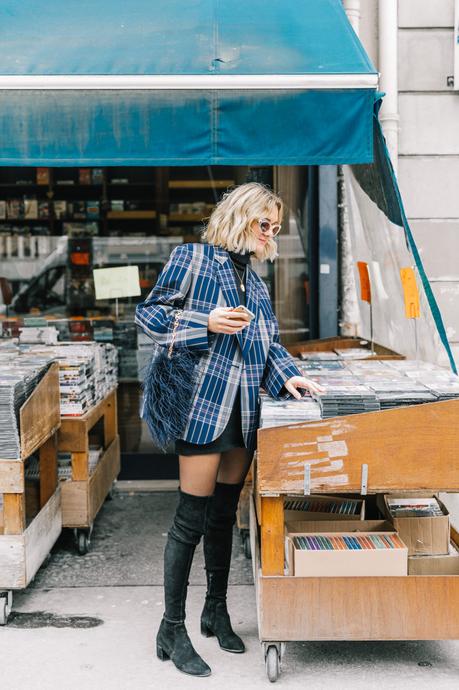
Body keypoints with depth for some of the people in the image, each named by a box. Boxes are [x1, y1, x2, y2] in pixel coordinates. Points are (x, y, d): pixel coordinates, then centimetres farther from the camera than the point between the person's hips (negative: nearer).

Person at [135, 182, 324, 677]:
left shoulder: (254, 279, 18)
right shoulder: (192, 257, -2)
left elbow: (268, 341, 20)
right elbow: (149, 313, -6)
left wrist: (286, 377, 2)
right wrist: (206, 324, -17)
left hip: (244, 410, 7)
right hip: (205, 401, -7)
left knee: (224, 514, 15)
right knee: (193, 517, -5)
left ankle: (216, 610, 30)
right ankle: (172, 630, 5)